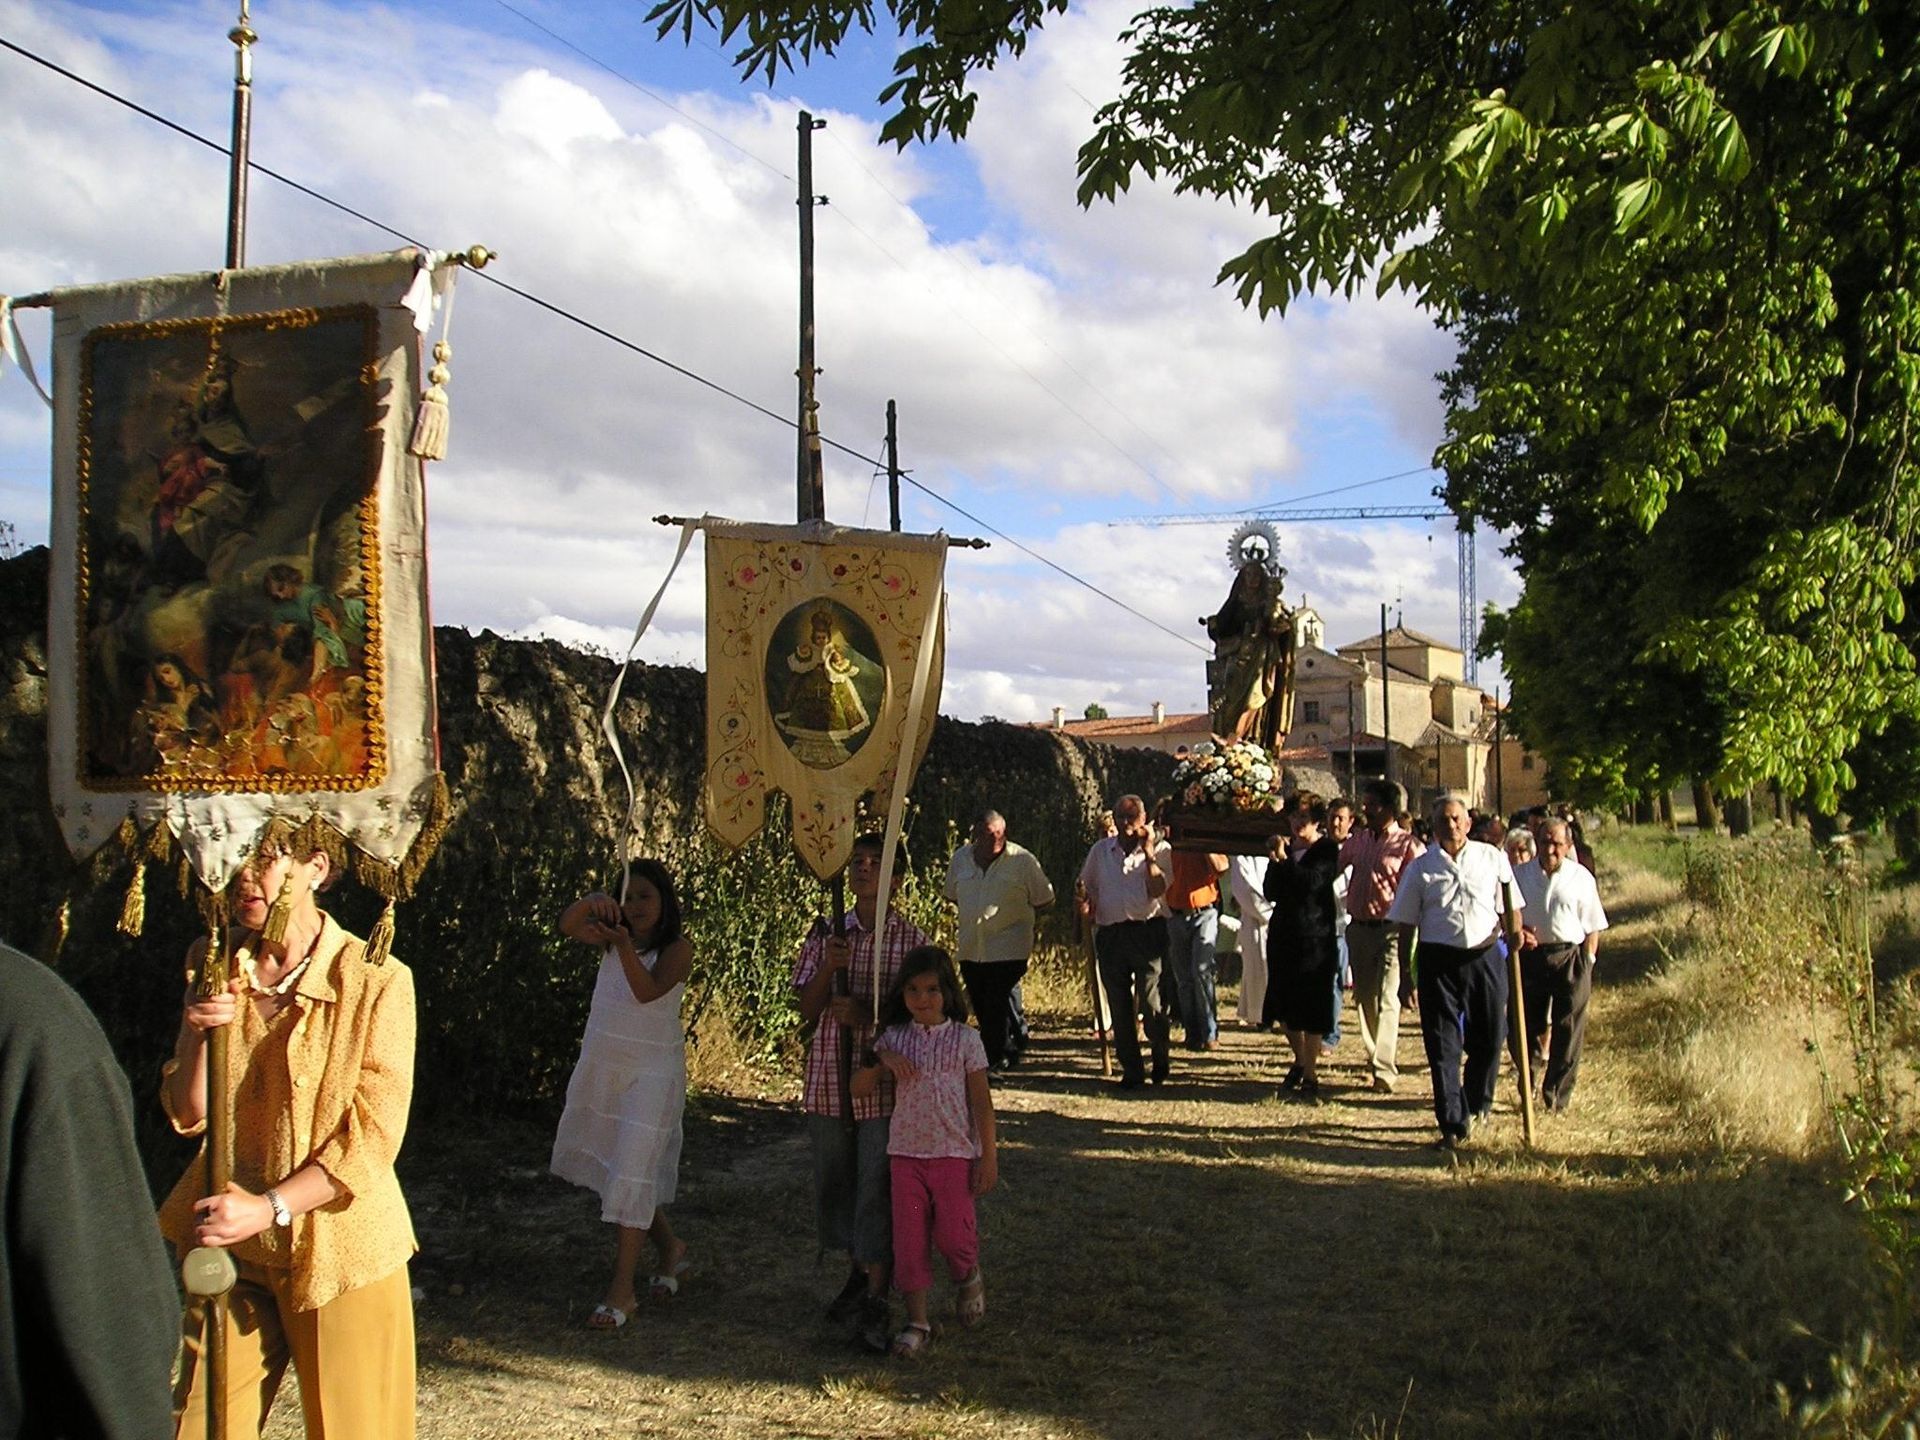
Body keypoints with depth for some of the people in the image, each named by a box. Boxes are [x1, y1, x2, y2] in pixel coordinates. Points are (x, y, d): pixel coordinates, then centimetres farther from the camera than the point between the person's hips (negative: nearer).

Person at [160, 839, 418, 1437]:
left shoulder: (376, 980, -14)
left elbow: (373, 1137, -14)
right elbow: (189, 1115, 3)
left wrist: (270, 1206, -20)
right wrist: (198, 1032, -15)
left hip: (341, 1248, -4)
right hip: (228, 1244, 4)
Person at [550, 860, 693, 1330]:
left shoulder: (677, 948, -9)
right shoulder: (613, 936, 6)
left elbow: (648, 991, -25)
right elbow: (568, 926, -11)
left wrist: (625, 947, -40)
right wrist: (592, 901, -30)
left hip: (651, 1070, -7)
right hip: (601, 1064, 7)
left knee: (633, 1171, -10)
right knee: (609, 1166, 15)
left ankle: (623, 1288, -5)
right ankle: (669, 1247, 35)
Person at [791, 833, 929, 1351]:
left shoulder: (911, 939, -2)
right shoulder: (826, 935, 6)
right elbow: (808, 1011, 2)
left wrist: (867, 1014, -18)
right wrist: (828, 967, -15)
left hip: (883, 1080, -4)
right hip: (829, 1078, 4)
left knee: (878, 1187, -6)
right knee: (833, 1182, 13)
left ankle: (876, 1301, -1)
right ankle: (858, 1272, 32)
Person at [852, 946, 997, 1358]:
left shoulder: (965, 1039, -4)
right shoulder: (894, 1038, 3)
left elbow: (981, 1102, -2)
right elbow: (860, 1089, 0)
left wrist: (988, 1157, -4)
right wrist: (879, 1058, -18)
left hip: (954, 1153, -2)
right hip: (906, 1152, 3)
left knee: (953, 1234, -3)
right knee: (909, 1238, 3)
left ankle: (969, 1280, 30)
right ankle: (917, 1320, 14)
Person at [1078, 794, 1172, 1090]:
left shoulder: (1159, 849, 4)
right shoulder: (1100, 851, 15)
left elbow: (1157, 889, -10)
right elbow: (1087, 887, 26)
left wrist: (1148, 851, -11)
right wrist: (1087, 905, 5)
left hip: (1147, 931, -4)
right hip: (1110, 935, 4)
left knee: (1152, 1003, -8)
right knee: (1119, 1007, 6)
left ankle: (1160, 1064, 13)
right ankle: (1131, 1071, 15)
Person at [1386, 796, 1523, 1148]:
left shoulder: (1493, 858, 7)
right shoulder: (1420, 868, 4)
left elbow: (1507, 910, 11)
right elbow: (1405, 923, 6)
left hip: (1485, 957, 1)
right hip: (1439, 960, -1)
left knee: (1489, 1037, 9)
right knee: (1443, 1045, -1)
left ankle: (1477, 1103, 36)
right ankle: (1453, 1124, 6)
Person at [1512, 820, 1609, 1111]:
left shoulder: (1581, 877, 1)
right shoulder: (1520, 875, 4)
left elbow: (1592, 926, 5)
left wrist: (1587, 962, -1)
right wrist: (1517, 932, -10)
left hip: (1570, 957, -1)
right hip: (1530, 956, 1)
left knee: (1567, 1032, 2)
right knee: (1527, 1025, 7)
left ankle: (1557, 1096, 13)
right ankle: (1529, 1085, 27)